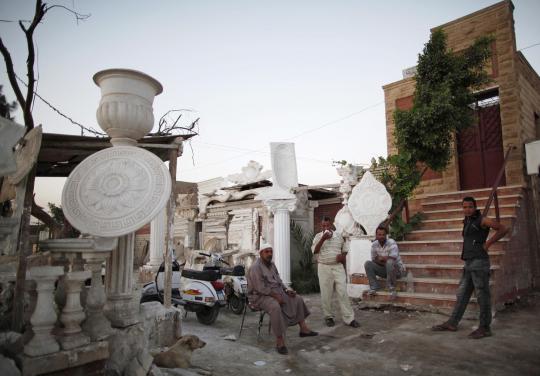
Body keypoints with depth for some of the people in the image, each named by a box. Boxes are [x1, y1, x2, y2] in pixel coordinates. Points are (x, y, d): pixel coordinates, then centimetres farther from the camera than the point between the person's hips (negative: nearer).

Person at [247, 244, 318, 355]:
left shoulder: (272, 264, 11)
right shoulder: (256, 267, -17)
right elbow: (261, 288, -23)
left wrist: (287, 290, 0)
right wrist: (276, 296, -24)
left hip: (276, 293, 9)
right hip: (261, 296, -9)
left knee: (298, 299, 2)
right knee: (275, 307, -38)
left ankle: (303, 329, 7)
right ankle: (279, 341, -30)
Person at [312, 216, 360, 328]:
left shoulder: (339, 236, 7)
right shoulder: (318, 237, 1)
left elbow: (345, 250, 18)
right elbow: (314, 251, -11)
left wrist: (343, 256, -4)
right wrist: (323, 239, -19)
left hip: (338, 267, 1)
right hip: (324, 268, -1)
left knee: (343, 293, -1)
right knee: (326, 294, 5)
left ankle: (349, 318, 3)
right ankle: (328, 317, 19)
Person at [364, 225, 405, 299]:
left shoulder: (391, 243, -20)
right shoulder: (374, 245, -4)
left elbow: (393, 258, -32)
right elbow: (374, 260, -1)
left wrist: (381, 258, -16)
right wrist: (384, 260, -20)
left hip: (397, 269, -5)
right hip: (384, 269, 5)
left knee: (390, 262, -37)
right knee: (368, 264, -13)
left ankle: (392, 289, -22)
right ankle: (374, 287, -11)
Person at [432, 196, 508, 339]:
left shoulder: (482, 220, -5)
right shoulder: (467, 222, 19)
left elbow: (503, 229, -12)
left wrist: (487, 243, -10)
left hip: (479, 262, -8)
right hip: (469, 263, 8)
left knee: (482, 295, -1)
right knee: (462, 294, 9)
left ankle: (485, 328, 8)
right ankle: (452, 323, 14)